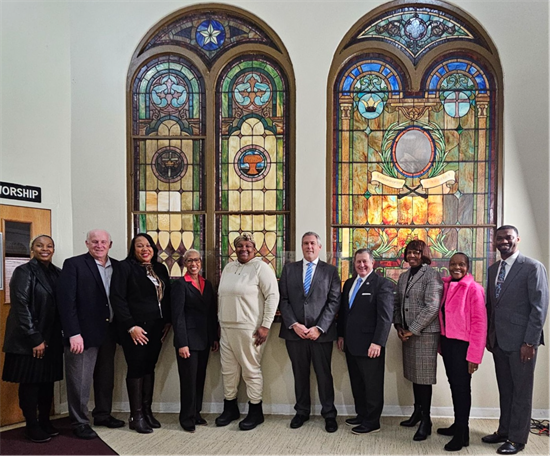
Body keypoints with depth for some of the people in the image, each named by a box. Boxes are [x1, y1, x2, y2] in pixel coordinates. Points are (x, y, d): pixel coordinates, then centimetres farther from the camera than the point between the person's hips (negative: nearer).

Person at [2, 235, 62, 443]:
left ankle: (45, 421, 23)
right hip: (28, 339, -5)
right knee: (30, 381, 2)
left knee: (48, 381, 11)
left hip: (52, 338, 6)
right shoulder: (24, 272, -9)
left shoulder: (57, 273, 9)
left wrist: (63, 334, 3)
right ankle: (31, 425, 13)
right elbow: (21, 307, -14)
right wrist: (35, 339, -17)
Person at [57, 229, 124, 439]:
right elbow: (66, 300, -13)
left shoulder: (117, 266, 9)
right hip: (84, 333, -5)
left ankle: (103, 415, 32)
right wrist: (73, 333, -19)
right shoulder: (73, 264, -6)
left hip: (109, 332, 6)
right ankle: (79, 422, 16)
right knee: (80, 380, 2)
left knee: (106, 377, 16)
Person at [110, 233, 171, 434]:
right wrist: (131, 326, -17)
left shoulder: (160, 269, 12)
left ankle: (147, 411, 19)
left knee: (150, 367, 10)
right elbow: (118, 298, -12)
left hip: (156, 327, 5)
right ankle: (136, 416, 9)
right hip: (136, 328, -5)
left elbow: (167, 296, 15)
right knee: (136, 368, 1)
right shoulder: (125, 267, -6)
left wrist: (168, 321, 4)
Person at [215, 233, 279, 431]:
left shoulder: (260, 267, -7)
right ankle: (230, 408, 28)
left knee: (251, 370, 1)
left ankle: (255, 412, 14)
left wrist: (265, 326, -15)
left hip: (249, 329, -7)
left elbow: (272, 296, -12)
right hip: (226, 328, 7)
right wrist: (220, 322, 15)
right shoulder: (229, 268, 13)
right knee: (228, 370, 13)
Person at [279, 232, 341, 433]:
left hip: (321, 332, -2)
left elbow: (334, 302, -2)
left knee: (324, 374, 4)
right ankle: (302, 411, 24)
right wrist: (294, 324, -9)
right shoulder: (289, 269, 9)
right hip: (294, 331, 2)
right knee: (300, 374, 10)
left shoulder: (330, 271, 4)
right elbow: (283, 300, 4)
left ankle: (329, 414, 16)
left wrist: (319, 328, -11)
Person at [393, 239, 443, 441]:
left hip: (425, 333, -6)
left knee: (424, 376, -2)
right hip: (407, 333, 7)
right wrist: (398, 326, 4)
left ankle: (426, 421, 7)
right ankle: (417, 412, 27)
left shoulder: (431, 275, -9)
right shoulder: (403, 276, 14)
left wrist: (412, 330, -14)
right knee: (414, 373, 14)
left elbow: (431, 307, -16)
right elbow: (398, 303, 19)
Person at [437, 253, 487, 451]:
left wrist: (474, 355, -17)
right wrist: (440, 342, 11)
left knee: (462, 387, 3)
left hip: (462, 345, -6)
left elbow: (480, 323, -16)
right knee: (454, 385, 17)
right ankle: (458, 425, 31)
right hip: (447, 342, 7)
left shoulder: (474, 288, -15)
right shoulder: (446, 286, 6)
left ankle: (462, 434, 16)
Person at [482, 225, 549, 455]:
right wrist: (488, 335, 10)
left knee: (521, 392, 5)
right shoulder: (493, 269, 11)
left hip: (521, 341, -6)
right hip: (498, 340, 6)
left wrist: (530, 342, -16)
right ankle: (504, 431, 29)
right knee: (505, 390, 17)